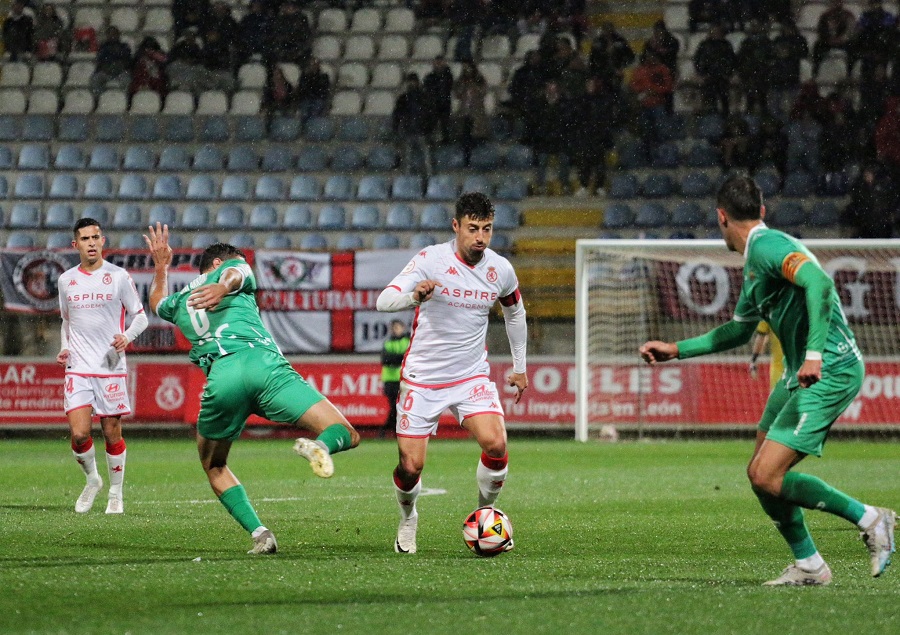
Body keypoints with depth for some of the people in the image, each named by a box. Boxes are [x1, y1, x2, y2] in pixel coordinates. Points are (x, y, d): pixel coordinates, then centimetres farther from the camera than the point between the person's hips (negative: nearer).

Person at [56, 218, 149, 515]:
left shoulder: (118, 276, 0)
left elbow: (141, 317, 4)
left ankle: (116, 493, 18)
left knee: (112, 432, 1)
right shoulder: (66, 280, 9)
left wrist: (127, 336, -16)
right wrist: (64, 348, 5)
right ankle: (91, 480, 16)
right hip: (77, 369, 2)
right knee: (79, 434, -10)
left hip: (111, 367, -2)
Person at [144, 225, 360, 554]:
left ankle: (258, 532, 4)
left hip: (221, 376, 3)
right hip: (264, 363, -3)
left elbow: (158, 302, 59)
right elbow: (237, 273, -3)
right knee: (348, 436, -2)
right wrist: (225, 286, -24)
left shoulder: (179, 301, 34)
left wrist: (161, 266, 71)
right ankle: (321, 446, -40)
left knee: (214, 467, 25)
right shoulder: (231, 269, 24)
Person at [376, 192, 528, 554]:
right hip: (422, 378, -2)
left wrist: (520, 368, 21)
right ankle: (408, 520, 28)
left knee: (496, 444, -21)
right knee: (411, 465, -5)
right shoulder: (431, 260, -14)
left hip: (472, 377, 2)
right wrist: (413, 296, -46)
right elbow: (383, 301, -24)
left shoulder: (501, 270, -1)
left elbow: (515, 313, 20)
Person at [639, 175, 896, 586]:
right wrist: (676, 350, 31)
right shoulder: (754, 261, 18)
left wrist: (815, 354, -38)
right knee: (759, 473, 9)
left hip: (831, 371, -10)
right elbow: (739, 329, 30)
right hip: (801, 371, 10)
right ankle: (808, 566, 17)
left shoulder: (767, 246, -14)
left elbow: (819, 282, -31)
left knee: (768, 478, -13)